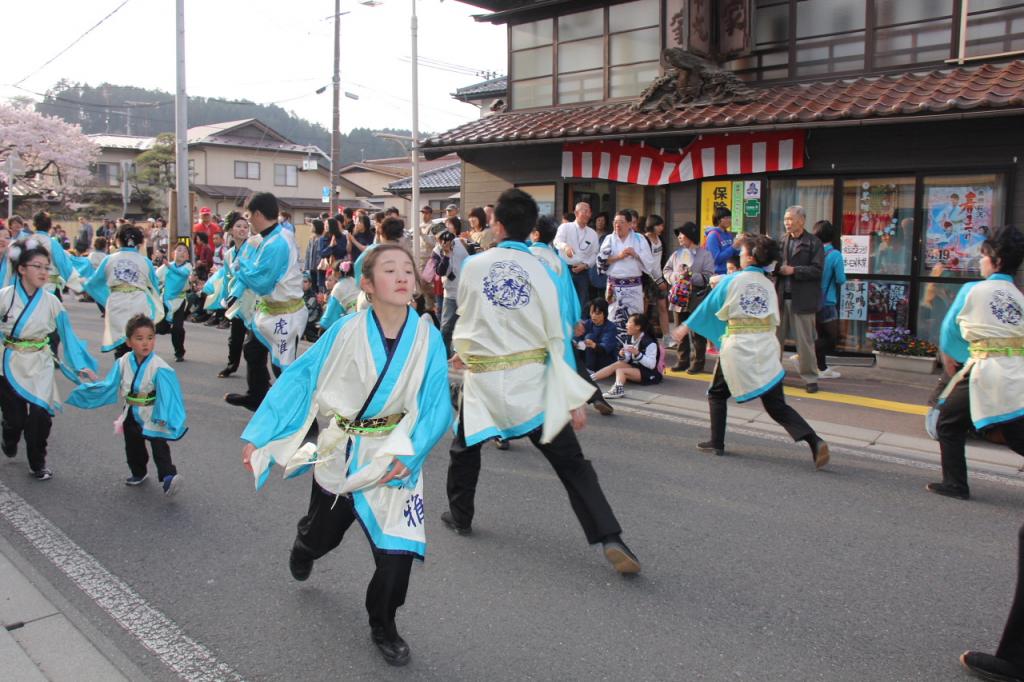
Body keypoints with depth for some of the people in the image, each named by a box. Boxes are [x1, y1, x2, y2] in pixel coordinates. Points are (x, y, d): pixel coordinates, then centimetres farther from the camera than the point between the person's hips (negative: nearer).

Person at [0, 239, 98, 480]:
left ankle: (37, 463, 15)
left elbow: (68, 335, 2)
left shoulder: (51, 302, -3)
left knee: (40, 415, -7)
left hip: (40, 366, 1)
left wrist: (81, 365, -1)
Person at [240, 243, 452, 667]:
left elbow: (436, 406, -13)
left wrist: (410, 454, -25)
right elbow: (298, 378, -10)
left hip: (394, 457, -1)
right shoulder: (345, 332, -16)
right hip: (338, 452, 1)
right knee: (322, 534, 23)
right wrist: (258, 434, -12)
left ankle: (383, 627, 21)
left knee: (398, 550, -9)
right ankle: (303, 547, 63)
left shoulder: (427, 338, -15)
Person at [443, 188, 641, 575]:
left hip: (484, 380, 1)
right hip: (531, 382, 0)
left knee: (465, 446, 27)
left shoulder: (474, 266, -3)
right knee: (570, 461, 2)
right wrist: (574, 399, 0)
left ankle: (459, 516, 41)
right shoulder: (539, 271, -4)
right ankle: (609, 539, -5)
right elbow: (556, 339, -4)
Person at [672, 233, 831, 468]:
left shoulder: (731, 281, -2)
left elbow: (708, 307, 8)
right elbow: (774, 319, 14)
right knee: (776, 405, 4)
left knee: (717, 394, 19)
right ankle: (814, 441, -12)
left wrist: (686, 326, 20)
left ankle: (717, 443, 19)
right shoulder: (768, 284, 8)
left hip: (737, 347, -3)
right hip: (767, 347, 3)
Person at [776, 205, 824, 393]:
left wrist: (793, 270, -17)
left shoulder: (813, 243, -3)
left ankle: (810, 378, 11)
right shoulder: (781, 241, 11)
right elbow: (774, 266, 11)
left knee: (805, 341, 1)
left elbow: (817, 270, -10)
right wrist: (776, 268, -11)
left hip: (802, 299, -4)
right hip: (781, 297, 4)